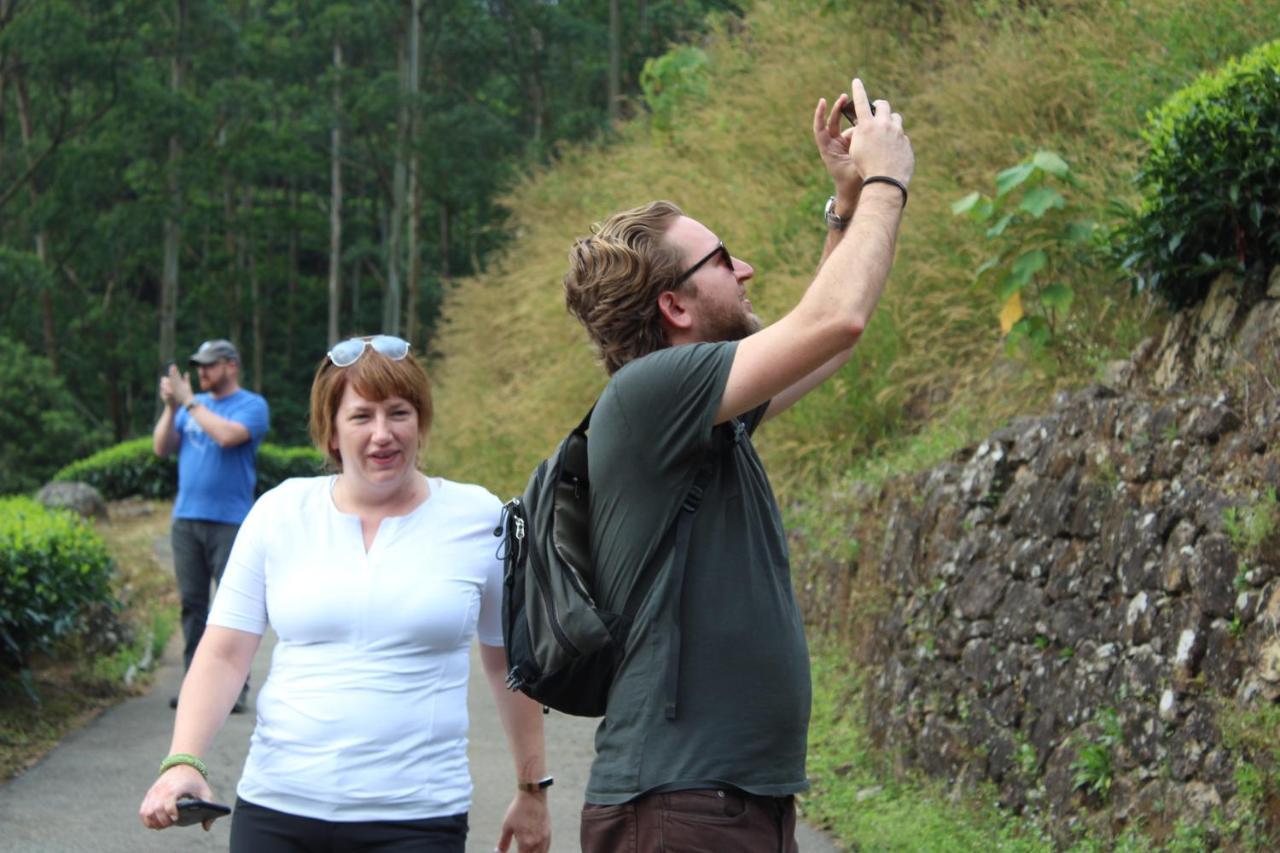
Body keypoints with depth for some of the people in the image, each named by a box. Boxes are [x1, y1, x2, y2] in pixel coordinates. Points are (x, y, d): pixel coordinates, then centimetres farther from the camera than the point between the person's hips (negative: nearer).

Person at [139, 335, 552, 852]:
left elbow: (512, 662, 11)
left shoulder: (479, 519, 3)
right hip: (275, 810, 2)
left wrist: (532, 790, 14)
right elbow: (223, 655, 3)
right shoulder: (279, 513, 5)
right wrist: (183, 761, -12)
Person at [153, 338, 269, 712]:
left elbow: (227, 435, -21)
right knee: (192, 602, 7)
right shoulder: (192, 405, 16)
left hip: (229, 522, -6)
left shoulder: (252, 405, -2)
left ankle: (236, 687, -3)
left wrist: (189, 401, -13)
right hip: (186, 518, 6)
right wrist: (171, 407, -4)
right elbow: (162, 447, 9)